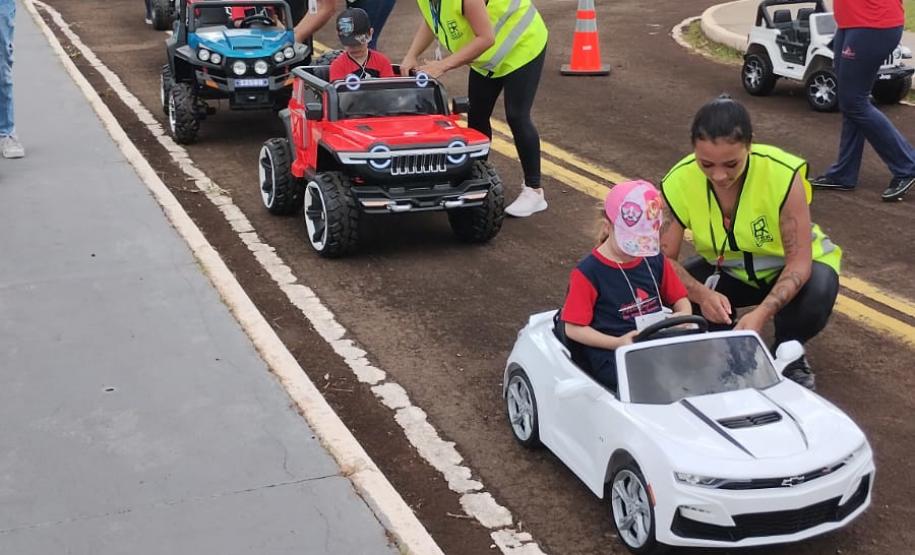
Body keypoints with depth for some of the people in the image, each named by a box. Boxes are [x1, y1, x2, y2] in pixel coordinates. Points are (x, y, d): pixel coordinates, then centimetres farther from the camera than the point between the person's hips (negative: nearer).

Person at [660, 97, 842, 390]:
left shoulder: (783, 174, -33)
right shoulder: (679, 182, -25)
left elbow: (800, 262, -31)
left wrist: (761, 313, -47)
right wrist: (702, 294, -41)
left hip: (788, 269, -2)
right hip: (728, 272, 2)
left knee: (817, 293, -36)